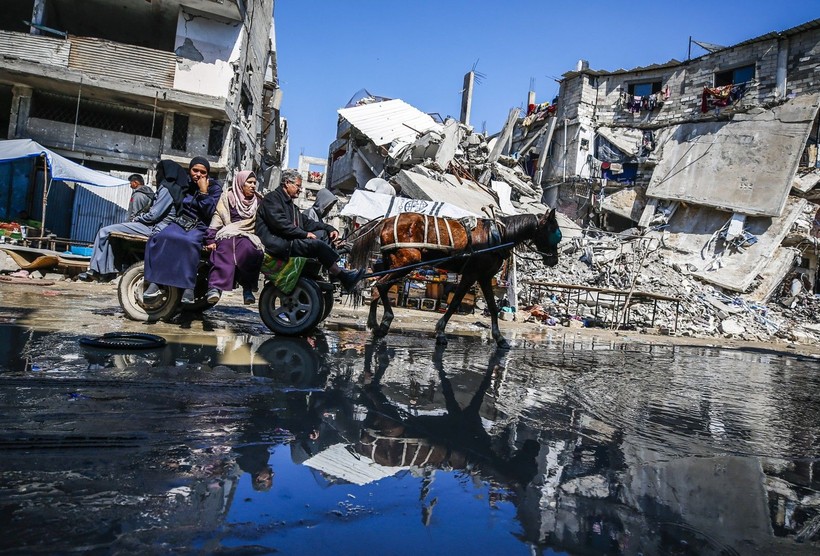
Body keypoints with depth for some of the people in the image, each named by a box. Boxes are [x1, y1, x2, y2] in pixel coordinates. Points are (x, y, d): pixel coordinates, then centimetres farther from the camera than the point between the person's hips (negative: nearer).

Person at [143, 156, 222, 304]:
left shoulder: (214, 187, 6)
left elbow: (209, 213, -7)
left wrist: (203, 191, -10)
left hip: (200, 227, -3)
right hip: (180, 222, 3)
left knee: (190, 241, -39)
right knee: (160, 237, -30)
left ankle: (189, 286, -40)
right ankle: (155, 283, -36)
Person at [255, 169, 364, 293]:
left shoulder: (290, 204, 29)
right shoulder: (272, 198, -1)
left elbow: (306, 222, 22)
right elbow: (280, 223, -17)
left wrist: (329, 228, 8)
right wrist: (305, 234, -18)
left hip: (288, 241, 10)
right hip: (277, 244, -10)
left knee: (323, 233, 1)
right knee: (317, 244, -25)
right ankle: (344, 277, -20)